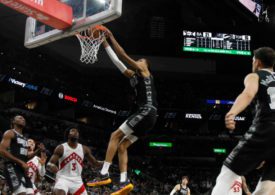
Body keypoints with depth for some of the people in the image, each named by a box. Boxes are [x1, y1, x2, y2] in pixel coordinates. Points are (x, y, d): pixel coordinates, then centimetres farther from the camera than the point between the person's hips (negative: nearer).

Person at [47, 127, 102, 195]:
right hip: (63, 179, -4)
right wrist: (51, 167, -34)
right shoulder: (61, 148, -6)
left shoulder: (84, 149, 5)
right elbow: (49, 164, -10)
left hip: (77, 180, 4)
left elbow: (95, 163, 14)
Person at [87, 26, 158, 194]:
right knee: (122, 146, 4)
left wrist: (111, 37, 2)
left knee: (115, 136, -13)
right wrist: (105, 43, 26)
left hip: (147, 111, -9)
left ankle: (104, 175, -16)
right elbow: (117, 61, 27)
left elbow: (123, 55, -3)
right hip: (146, 114, 9)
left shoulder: (144, 72, 5)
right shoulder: (133, 76, 27)